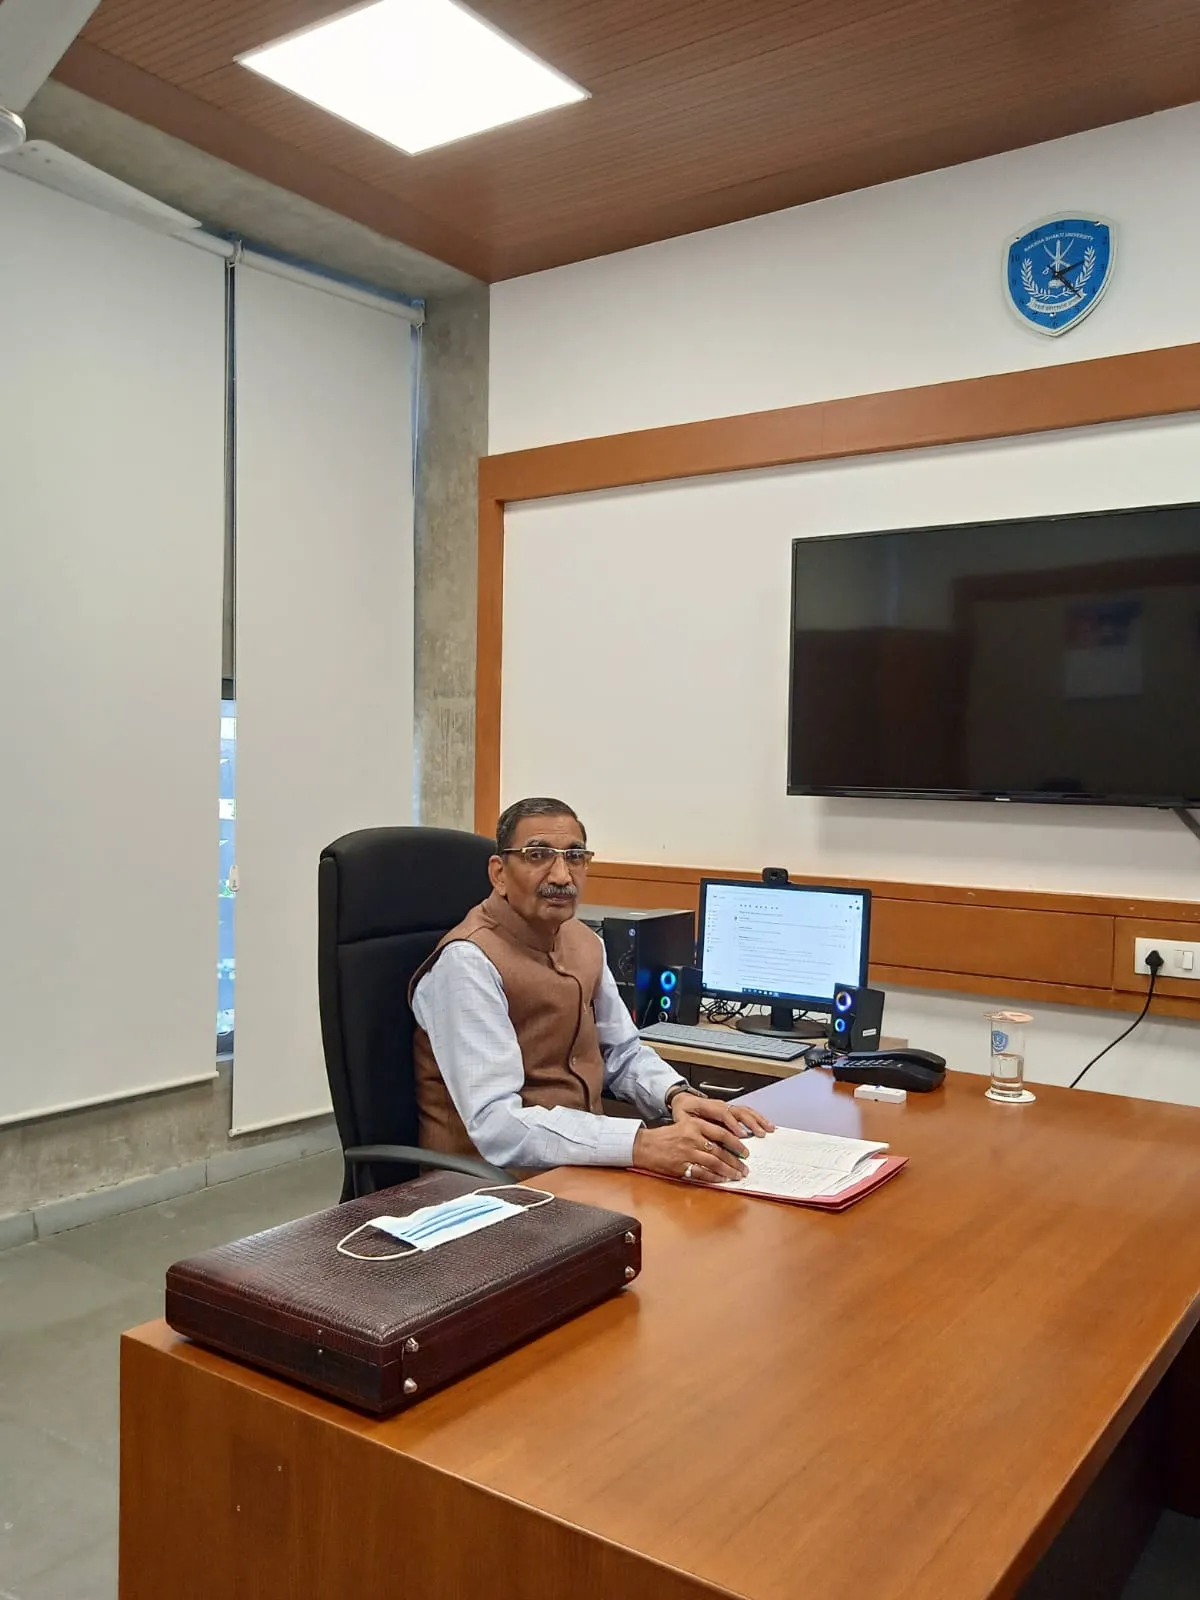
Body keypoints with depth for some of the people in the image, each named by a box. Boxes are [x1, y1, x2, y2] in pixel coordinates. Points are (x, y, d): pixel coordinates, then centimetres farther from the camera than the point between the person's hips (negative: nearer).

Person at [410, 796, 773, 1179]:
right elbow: (494, 1123, -29)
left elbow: (623, 1053, 17)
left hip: (581, 1159, 8)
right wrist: (641, 1144, -38)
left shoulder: (585, 942, 7)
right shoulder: (468, 962, -19)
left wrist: (677, 1095, -6)